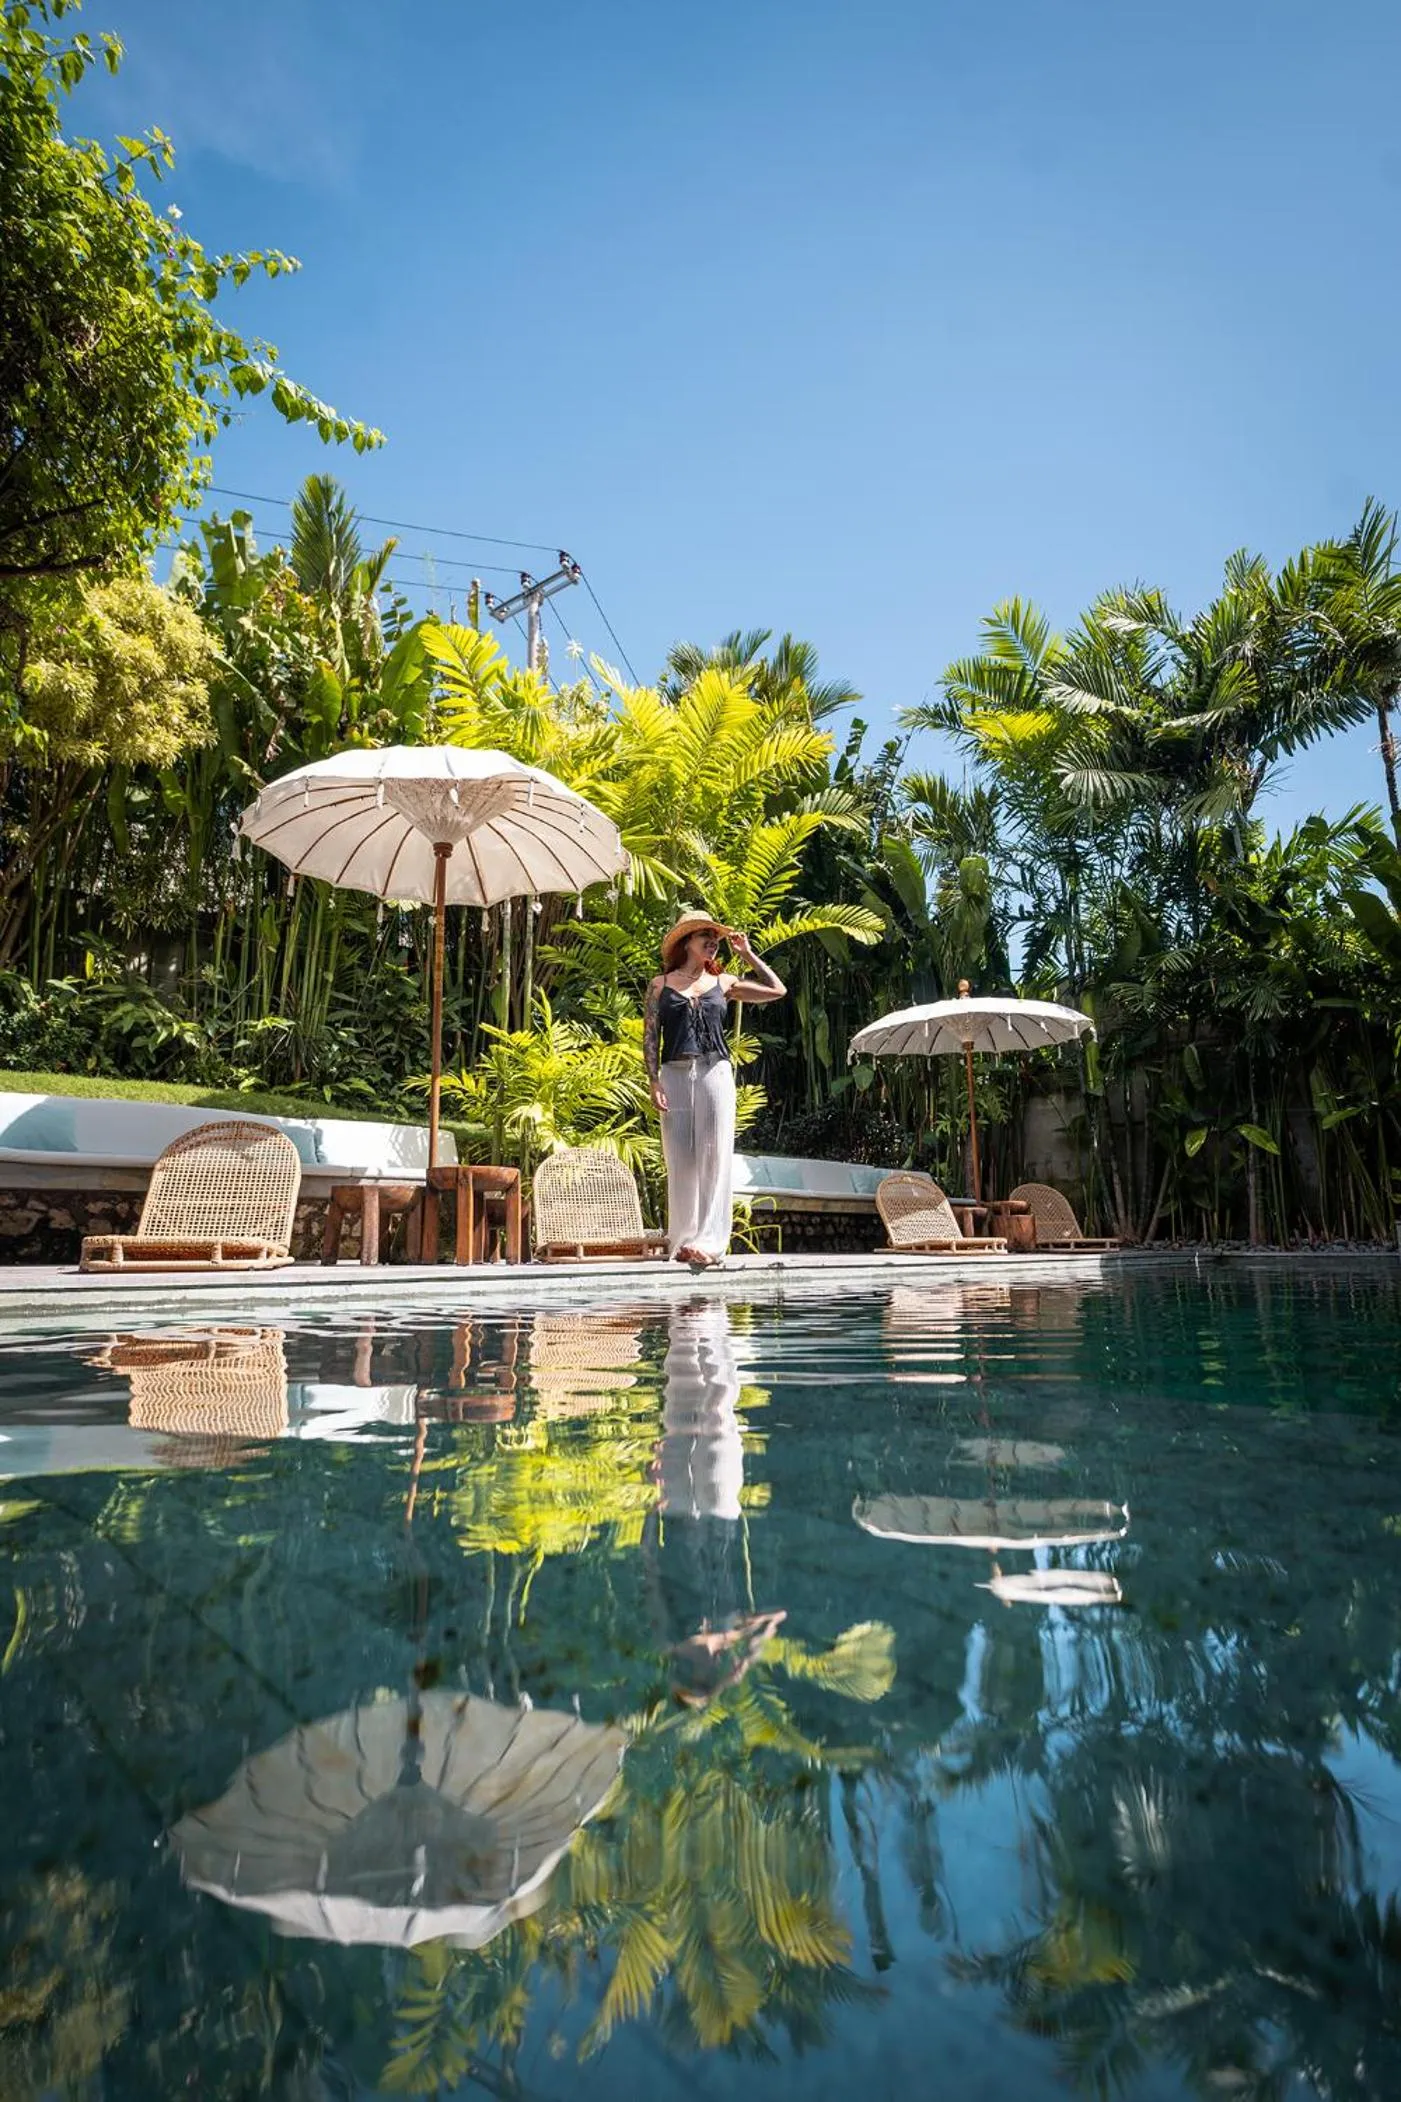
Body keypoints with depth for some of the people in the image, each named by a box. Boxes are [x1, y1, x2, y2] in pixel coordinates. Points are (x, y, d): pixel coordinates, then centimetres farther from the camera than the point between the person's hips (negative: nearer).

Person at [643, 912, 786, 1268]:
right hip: (675, 1074, -1)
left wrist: (747, 954, 14)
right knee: (680, 1158, 1)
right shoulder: (660, 985, 9)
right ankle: (681, 1240, 8)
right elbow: (650, 1036, 5)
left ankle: (709, 1240, -4)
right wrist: (654, 1082, -5)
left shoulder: (723, 982, 14)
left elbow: (777, 990, 15)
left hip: (715, 1073, 1)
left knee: (715, 1156, -5)